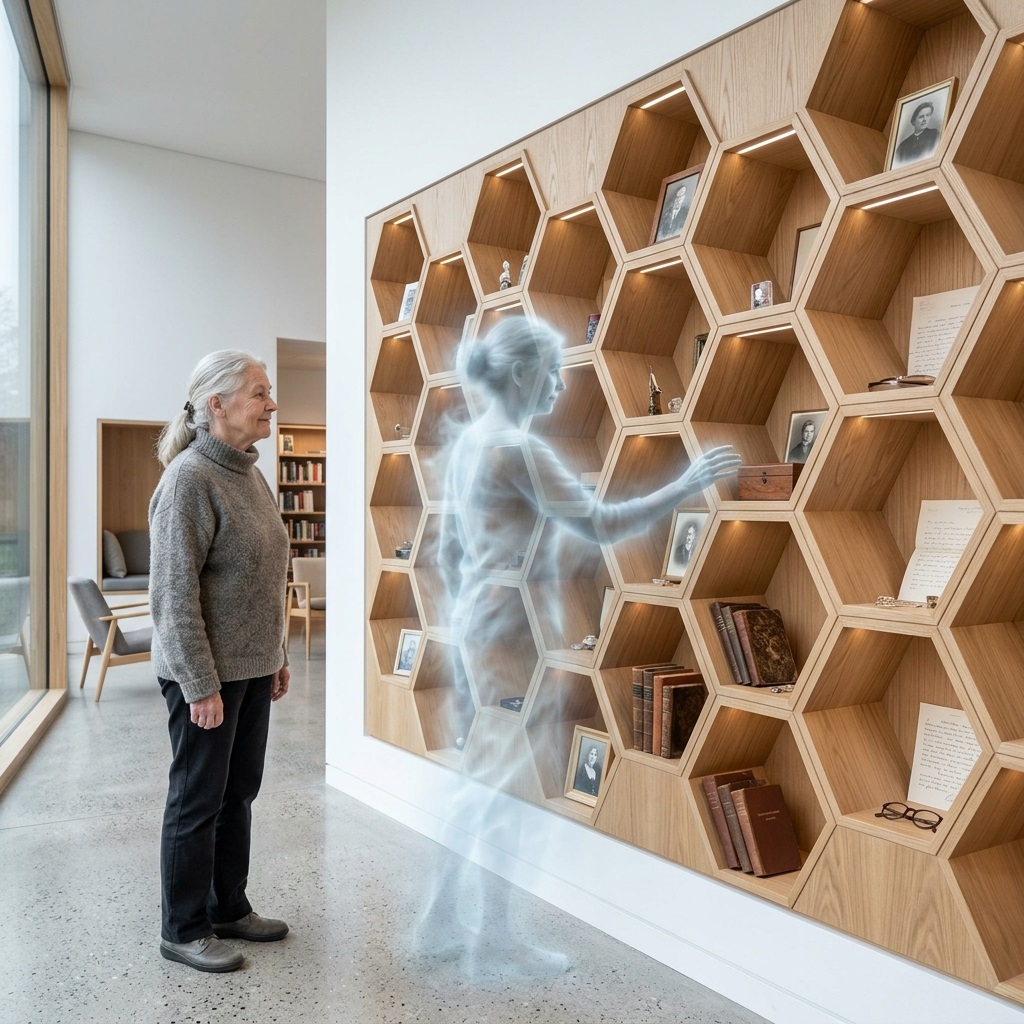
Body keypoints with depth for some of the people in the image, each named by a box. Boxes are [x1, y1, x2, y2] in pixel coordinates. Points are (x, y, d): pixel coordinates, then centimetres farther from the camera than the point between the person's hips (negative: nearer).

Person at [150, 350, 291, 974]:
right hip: (207, 673, -8)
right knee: (198, 800, 6)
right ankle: (183, 931, 23)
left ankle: (229, 908, 33)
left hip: (252, 668, 8)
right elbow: (174, 592, -20)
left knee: (240, 793, 17)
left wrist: (277, 656, 17)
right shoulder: (190, 479, -17)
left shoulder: (251, 475, 9)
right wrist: (200, 684, -20)